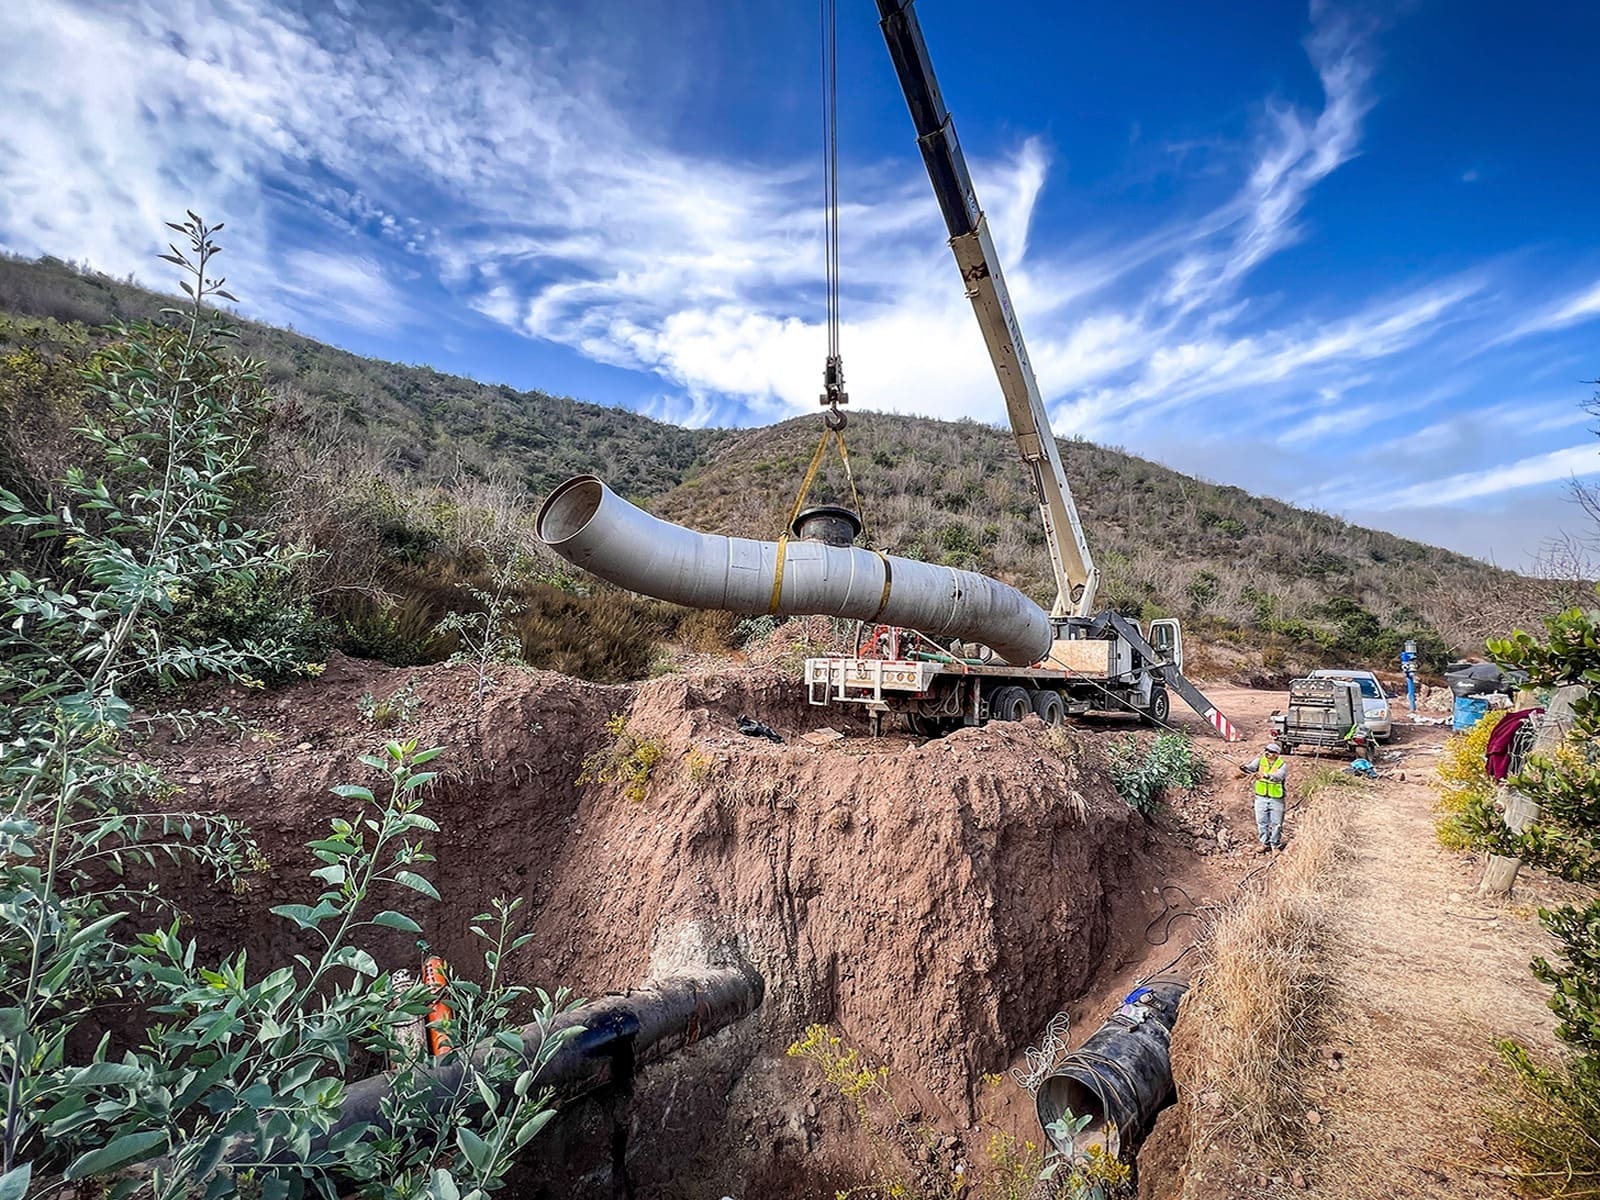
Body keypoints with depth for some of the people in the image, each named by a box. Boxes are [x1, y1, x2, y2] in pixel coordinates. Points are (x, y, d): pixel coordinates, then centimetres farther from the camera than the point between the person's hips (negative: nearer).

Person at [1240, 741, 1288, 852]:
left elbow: (1278, 777, -28)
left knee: (1276, 823, 7)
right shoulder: (1260, 761, -1)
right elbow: (1251, 767, -16)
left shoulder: (1283, 765, -10)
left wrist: (1265, 775, -46)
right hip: (1261, 797, 3)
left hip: (1276, 799, -3)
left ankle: (1276, 845, 23)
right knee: (1261, 822, 10)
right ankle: (1265, 844, 25)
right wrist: (1245, 768, -40)